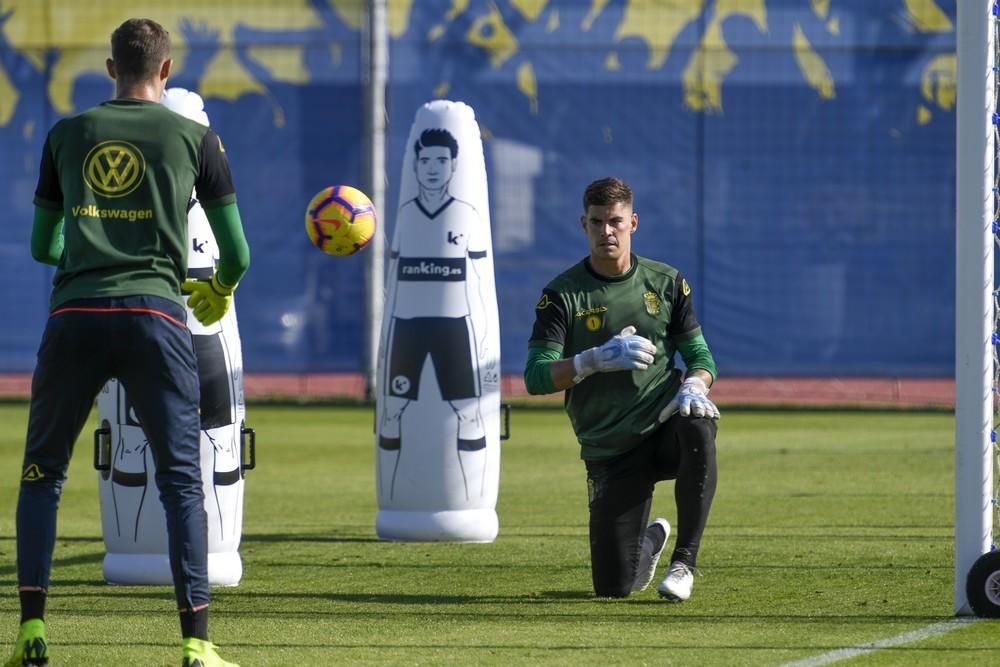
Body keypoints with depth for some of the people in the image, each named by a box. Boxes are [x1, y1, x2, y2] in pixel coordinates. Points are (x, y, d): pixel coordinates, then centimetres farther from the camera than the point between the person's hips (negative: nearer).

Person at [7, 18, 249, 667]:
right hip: (155, 315, -1)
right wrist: (219, 290, 34)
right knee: (182, 479, 3)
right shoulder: (195, 139, 7)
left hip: (75, 315, 1)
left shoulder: (67, 135, 13)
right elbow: (236, 253, 11)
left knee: (43, 473, 13)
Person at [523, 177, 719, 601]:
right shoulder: (562, 295, -2)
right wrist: (597, 359, -27)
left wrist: (694, 384, -18)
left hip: (663, 423, 0)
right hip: (610, 451, 0)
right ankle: (650, 541, 35)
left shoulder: (666, 283, 5)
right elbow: (535, 378, -11)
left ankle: (685, 560, -22)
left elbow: (700, 356, 7)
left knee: (697, 428, -39)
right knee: (614, 587, -5)